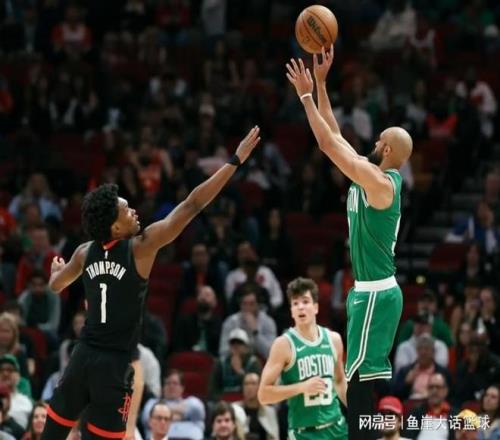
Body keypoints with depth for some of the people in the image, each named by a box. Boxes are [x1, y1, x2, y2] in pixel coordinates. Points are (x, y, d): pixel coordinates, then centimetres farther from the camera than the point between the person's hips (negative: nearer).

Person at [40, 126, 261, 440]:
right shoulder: (140, 248, -12)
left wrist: (57, 267, 49)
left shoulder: (85, 252, 5)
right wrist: (236, 160, -11)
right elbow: (192, 206, -13)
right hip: (115, 364, -6)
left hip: (83, 356, 6)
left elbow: (56, 285, 25)